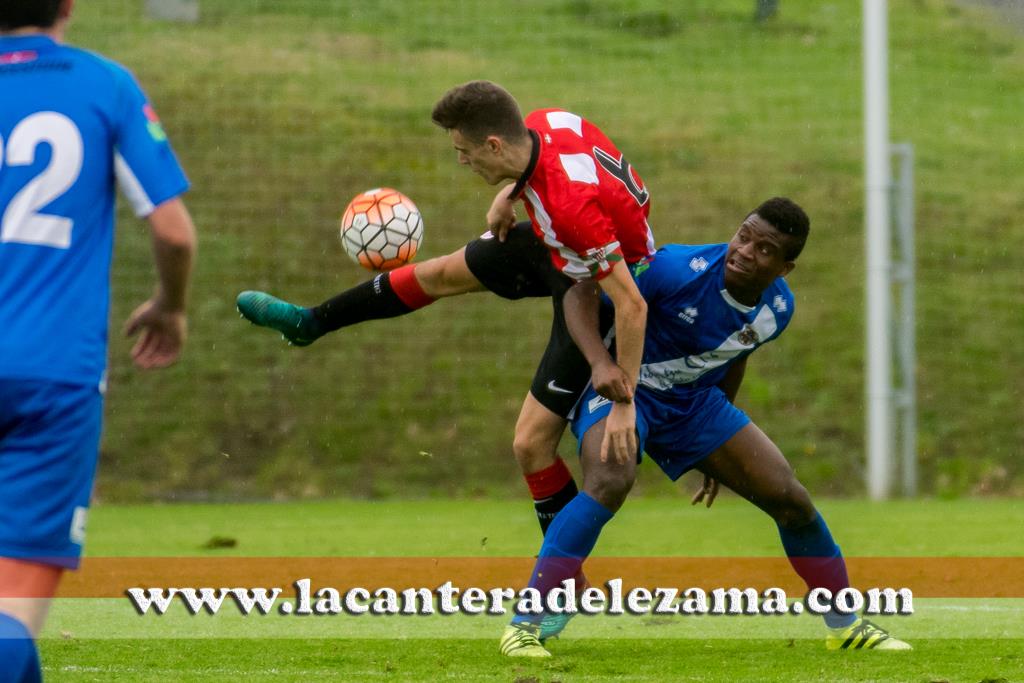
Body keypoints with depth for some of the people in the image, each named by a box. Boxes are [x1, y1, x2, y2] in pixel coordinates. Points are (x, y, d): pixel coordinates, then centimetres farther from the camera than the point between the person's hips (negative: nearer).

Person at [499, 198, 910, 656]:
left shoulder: (777, 308, -8)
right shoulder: (679, 270, -29)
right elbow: (583, 291, -26)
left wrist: (719, 451, 20)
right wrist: (601, 361, -43)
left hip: (695, 400, 6)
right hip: (623, 384, -6)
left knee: (788, 497, 1)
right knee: (611, 481, -36)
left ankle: (846, 627, 22)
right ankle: (523, 625, -31)